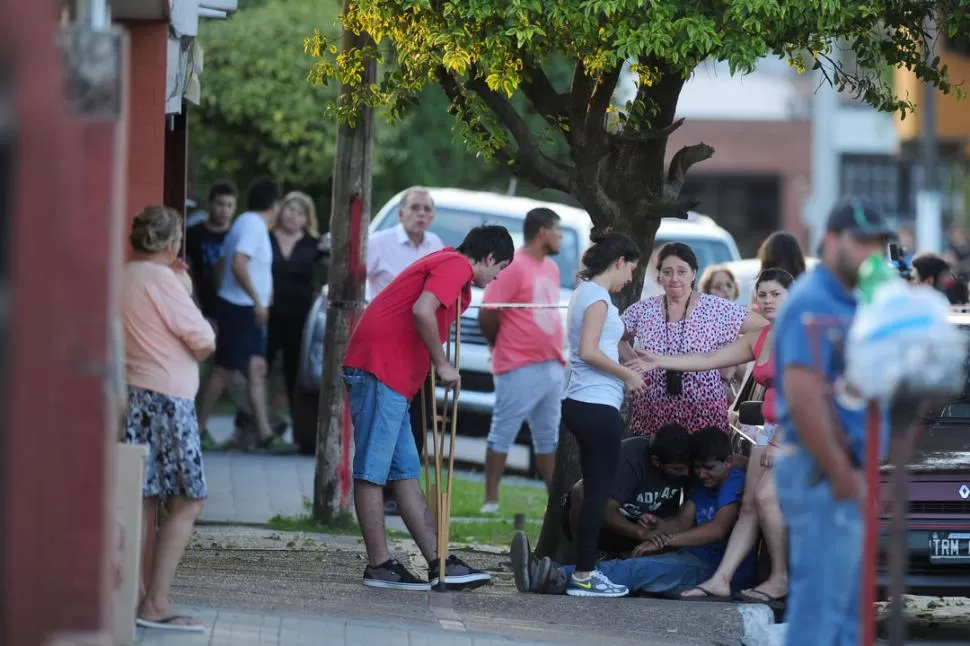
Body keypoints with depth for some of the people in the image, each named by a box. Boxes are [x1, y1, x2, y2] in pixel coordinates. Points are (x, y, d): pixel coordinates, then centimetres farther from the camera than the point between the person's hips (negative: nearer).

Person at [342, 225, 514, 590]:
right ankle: (379, 567, -5)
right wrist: (442, 365, -13)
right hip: (378, 369, -11)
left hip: (392, 377, 11)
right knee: (372, 472, -7)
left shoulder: (449, 266, 25)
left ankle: (438, 564, 12)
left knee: (405, 473, 10)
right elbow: (421, 310, -22)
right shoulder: (456, 265, -7)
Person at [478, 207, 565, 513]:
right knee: (503, 435, -4)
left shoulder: (550, 268, 14)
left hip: (552, 367, 9)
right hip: (520, 370, -9)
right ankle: (491, 500, -2)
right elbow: (487, 315, -13)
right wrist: (503, 347, 2)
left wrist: (558, 355, 11)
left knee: (548, 439, 13)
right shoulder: (514, 267, -12)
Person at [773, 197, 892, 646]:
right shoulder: (815, 304, -14)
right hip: (823, 474, -10)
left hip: (847, 477, 10)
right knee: (820, 608, -10)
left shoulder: (848, 304, 18)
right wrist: (842, 478, -21)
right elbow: (802, 395, -23)